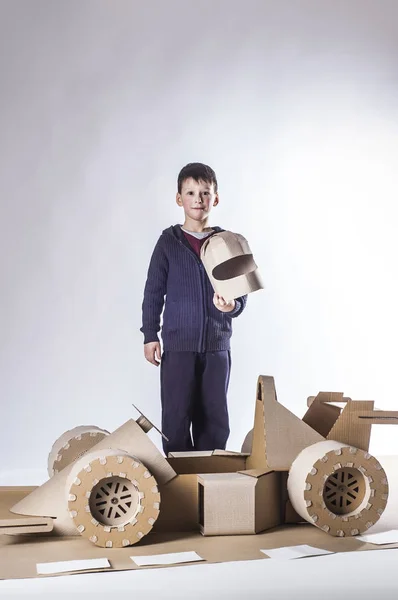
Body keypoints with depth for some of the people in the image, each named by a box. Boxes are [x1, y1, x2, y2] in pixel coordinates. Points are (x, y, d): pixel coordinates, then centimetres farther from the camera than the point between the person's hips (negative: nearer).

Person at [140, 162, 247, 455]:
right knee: (176, 415, 3)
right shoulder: (169, 241, 1)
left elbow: (240, 292, 4)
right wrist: (150, 335, -1)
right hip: (178, 343, -1)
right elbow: (153, 291, 3)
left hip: (217, 343, 2)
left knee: (214, 417, 9)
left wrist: (231, 306, -18)